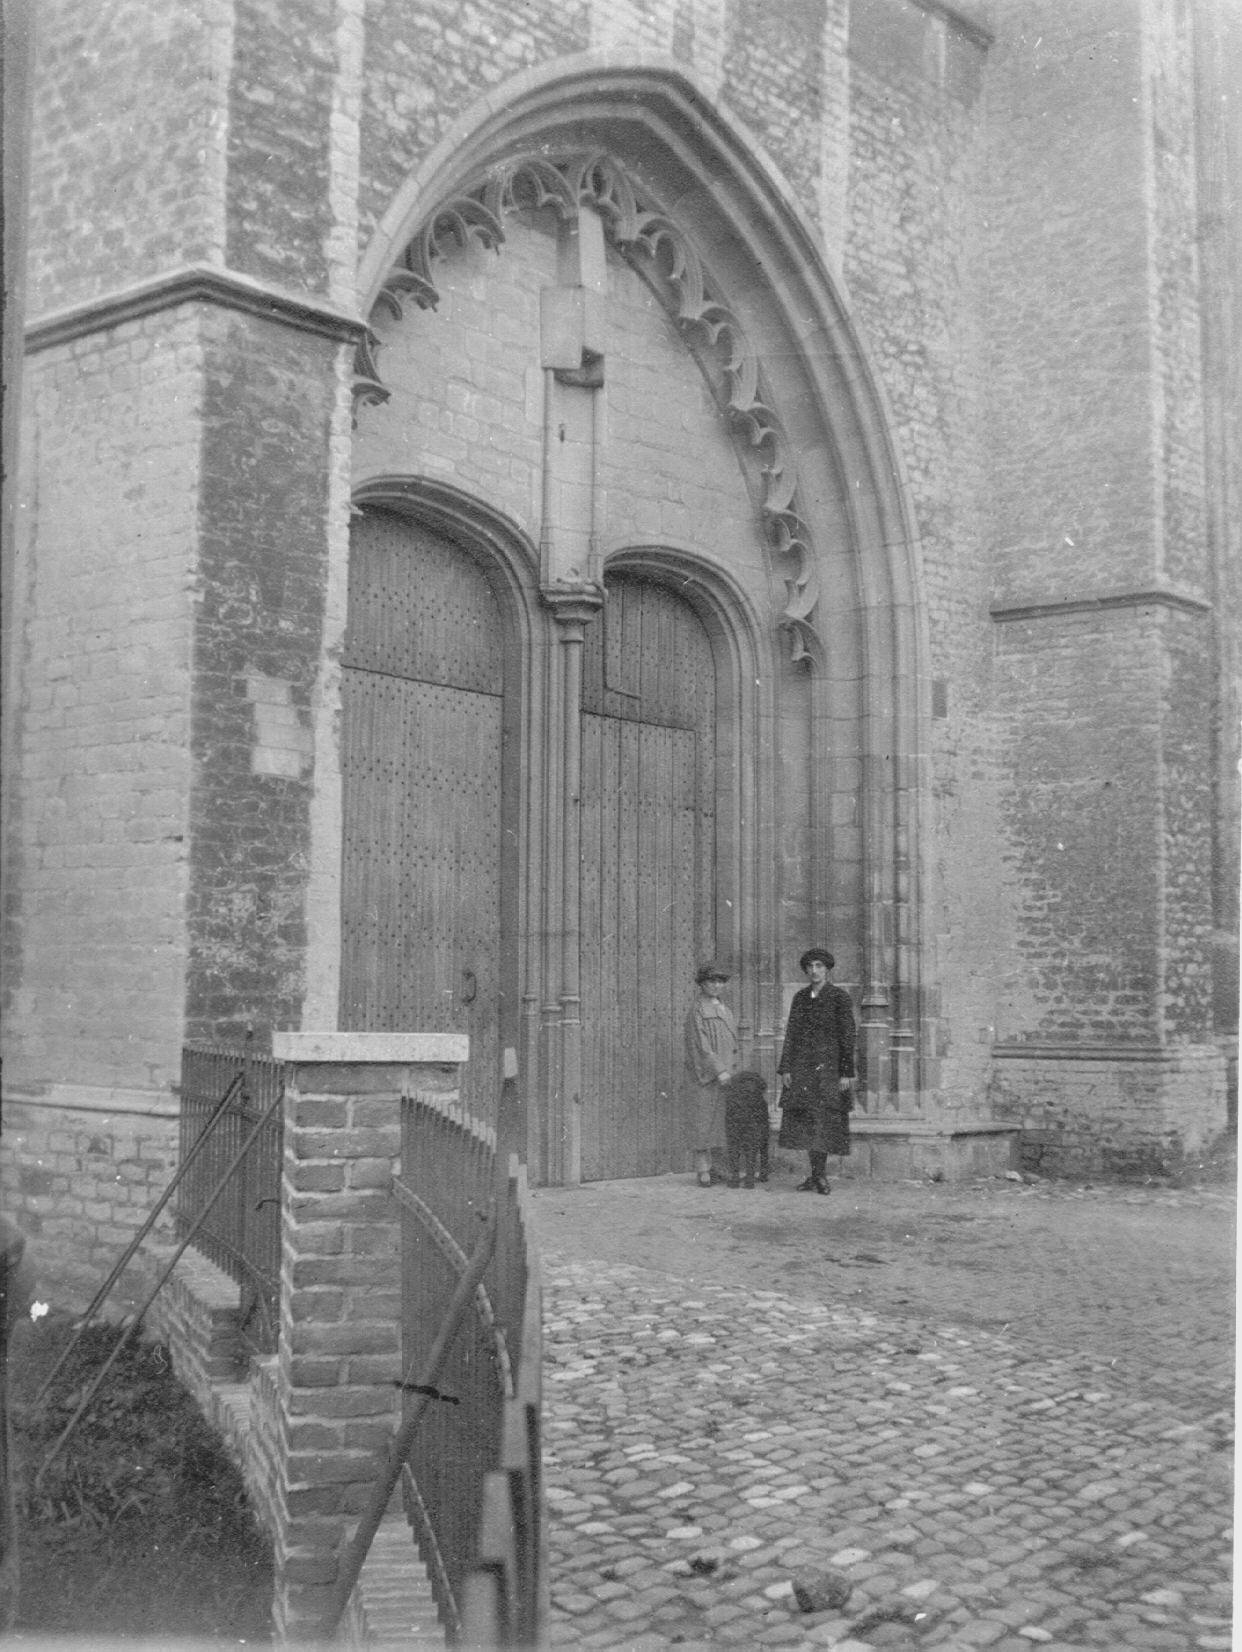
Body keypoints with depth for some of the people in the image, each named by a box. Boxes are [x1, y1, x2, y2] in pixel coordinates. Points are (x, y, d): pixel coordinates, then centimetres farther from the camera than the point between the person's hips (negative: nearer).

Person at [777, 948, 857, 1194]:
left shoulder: (840, 997, -4)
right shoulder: (800, 998, 10)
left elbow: (847, 1036, -6)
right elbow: (791, 1034, 10)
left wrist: (847, 1073, -11)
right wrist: (785, 1069, 2)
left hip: (829, 1065, -5)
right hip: (802, 1066, 5)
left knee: (823, 1120, -6)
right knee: (804, 1119, 3)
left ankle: (818, 1175, -1)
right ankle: (817, 1176, 9)